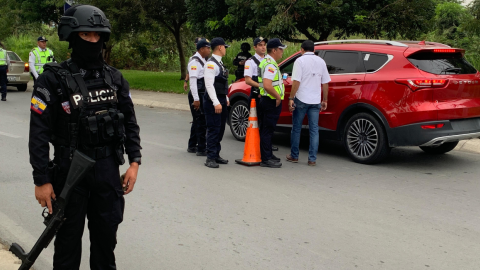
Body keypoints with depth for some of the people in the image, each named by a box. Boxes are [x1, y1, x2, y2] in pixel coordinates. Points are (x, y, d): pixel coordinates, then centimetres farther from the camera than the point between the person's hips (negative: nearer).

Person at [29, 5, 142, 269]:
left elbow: (129, 122, 9)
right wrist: (42, 180, -13)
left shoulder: (114, 78, 4)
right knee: (69, 237, 10)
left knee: (106, 233, 15)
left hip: (108, 169, 4)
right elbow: (39, 133, -11)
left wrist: (134, 161, 1)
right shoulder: (53, 79, -10)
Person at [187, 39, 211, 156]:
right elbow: (193, 80, -20)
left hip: (203, 95, 10)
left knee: (197, 121, 16)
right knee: (201, 122, -7)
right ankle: (201, 149, -1)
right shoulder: (195, 61, -14)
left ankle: (192, 146, 27)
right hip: (197, 95, -10)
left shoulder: (203, 61, 15)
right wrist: (196, 99, -23)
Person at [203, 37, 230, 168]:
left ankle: (216, 155, 22)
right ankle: (210, 158, -3)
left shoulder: (220, 63, 16)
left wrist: (226, 98, 19)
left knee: (220, 129, 13)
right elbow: (209, 84, -21)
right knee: (213, 129, -8)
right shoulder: (211, 64, -15)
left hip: (221, 100, 10)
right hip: (213, 101, -10)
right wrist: (216, 103, -25)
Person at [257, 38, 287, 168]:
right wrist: (278, 97, -18)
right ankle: (266, 159, 0)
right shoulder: (270, 65, -19)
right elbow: (267, 86, -30)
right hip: (272, 102, -11)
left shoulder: (266, 62, 15)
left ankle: (268, 155, 27)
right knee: (267, 130, -5)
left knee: (267, 129, 16)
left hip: (268, 100, 11)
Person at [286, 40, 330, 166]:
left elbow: (296, 82, -13)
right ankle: (312, 159, 4)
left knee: (296, 128, 9)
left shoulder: (300, 60, -5)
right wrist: (325, 100, 16)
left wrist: (291, 98, -8)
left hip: (301, 99, -3)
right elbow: (325, 83, 9)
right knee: (314, 130, 5)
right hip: (315, 101, 3)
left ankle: (294, 156, 17)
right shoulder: (321, 62, 8)